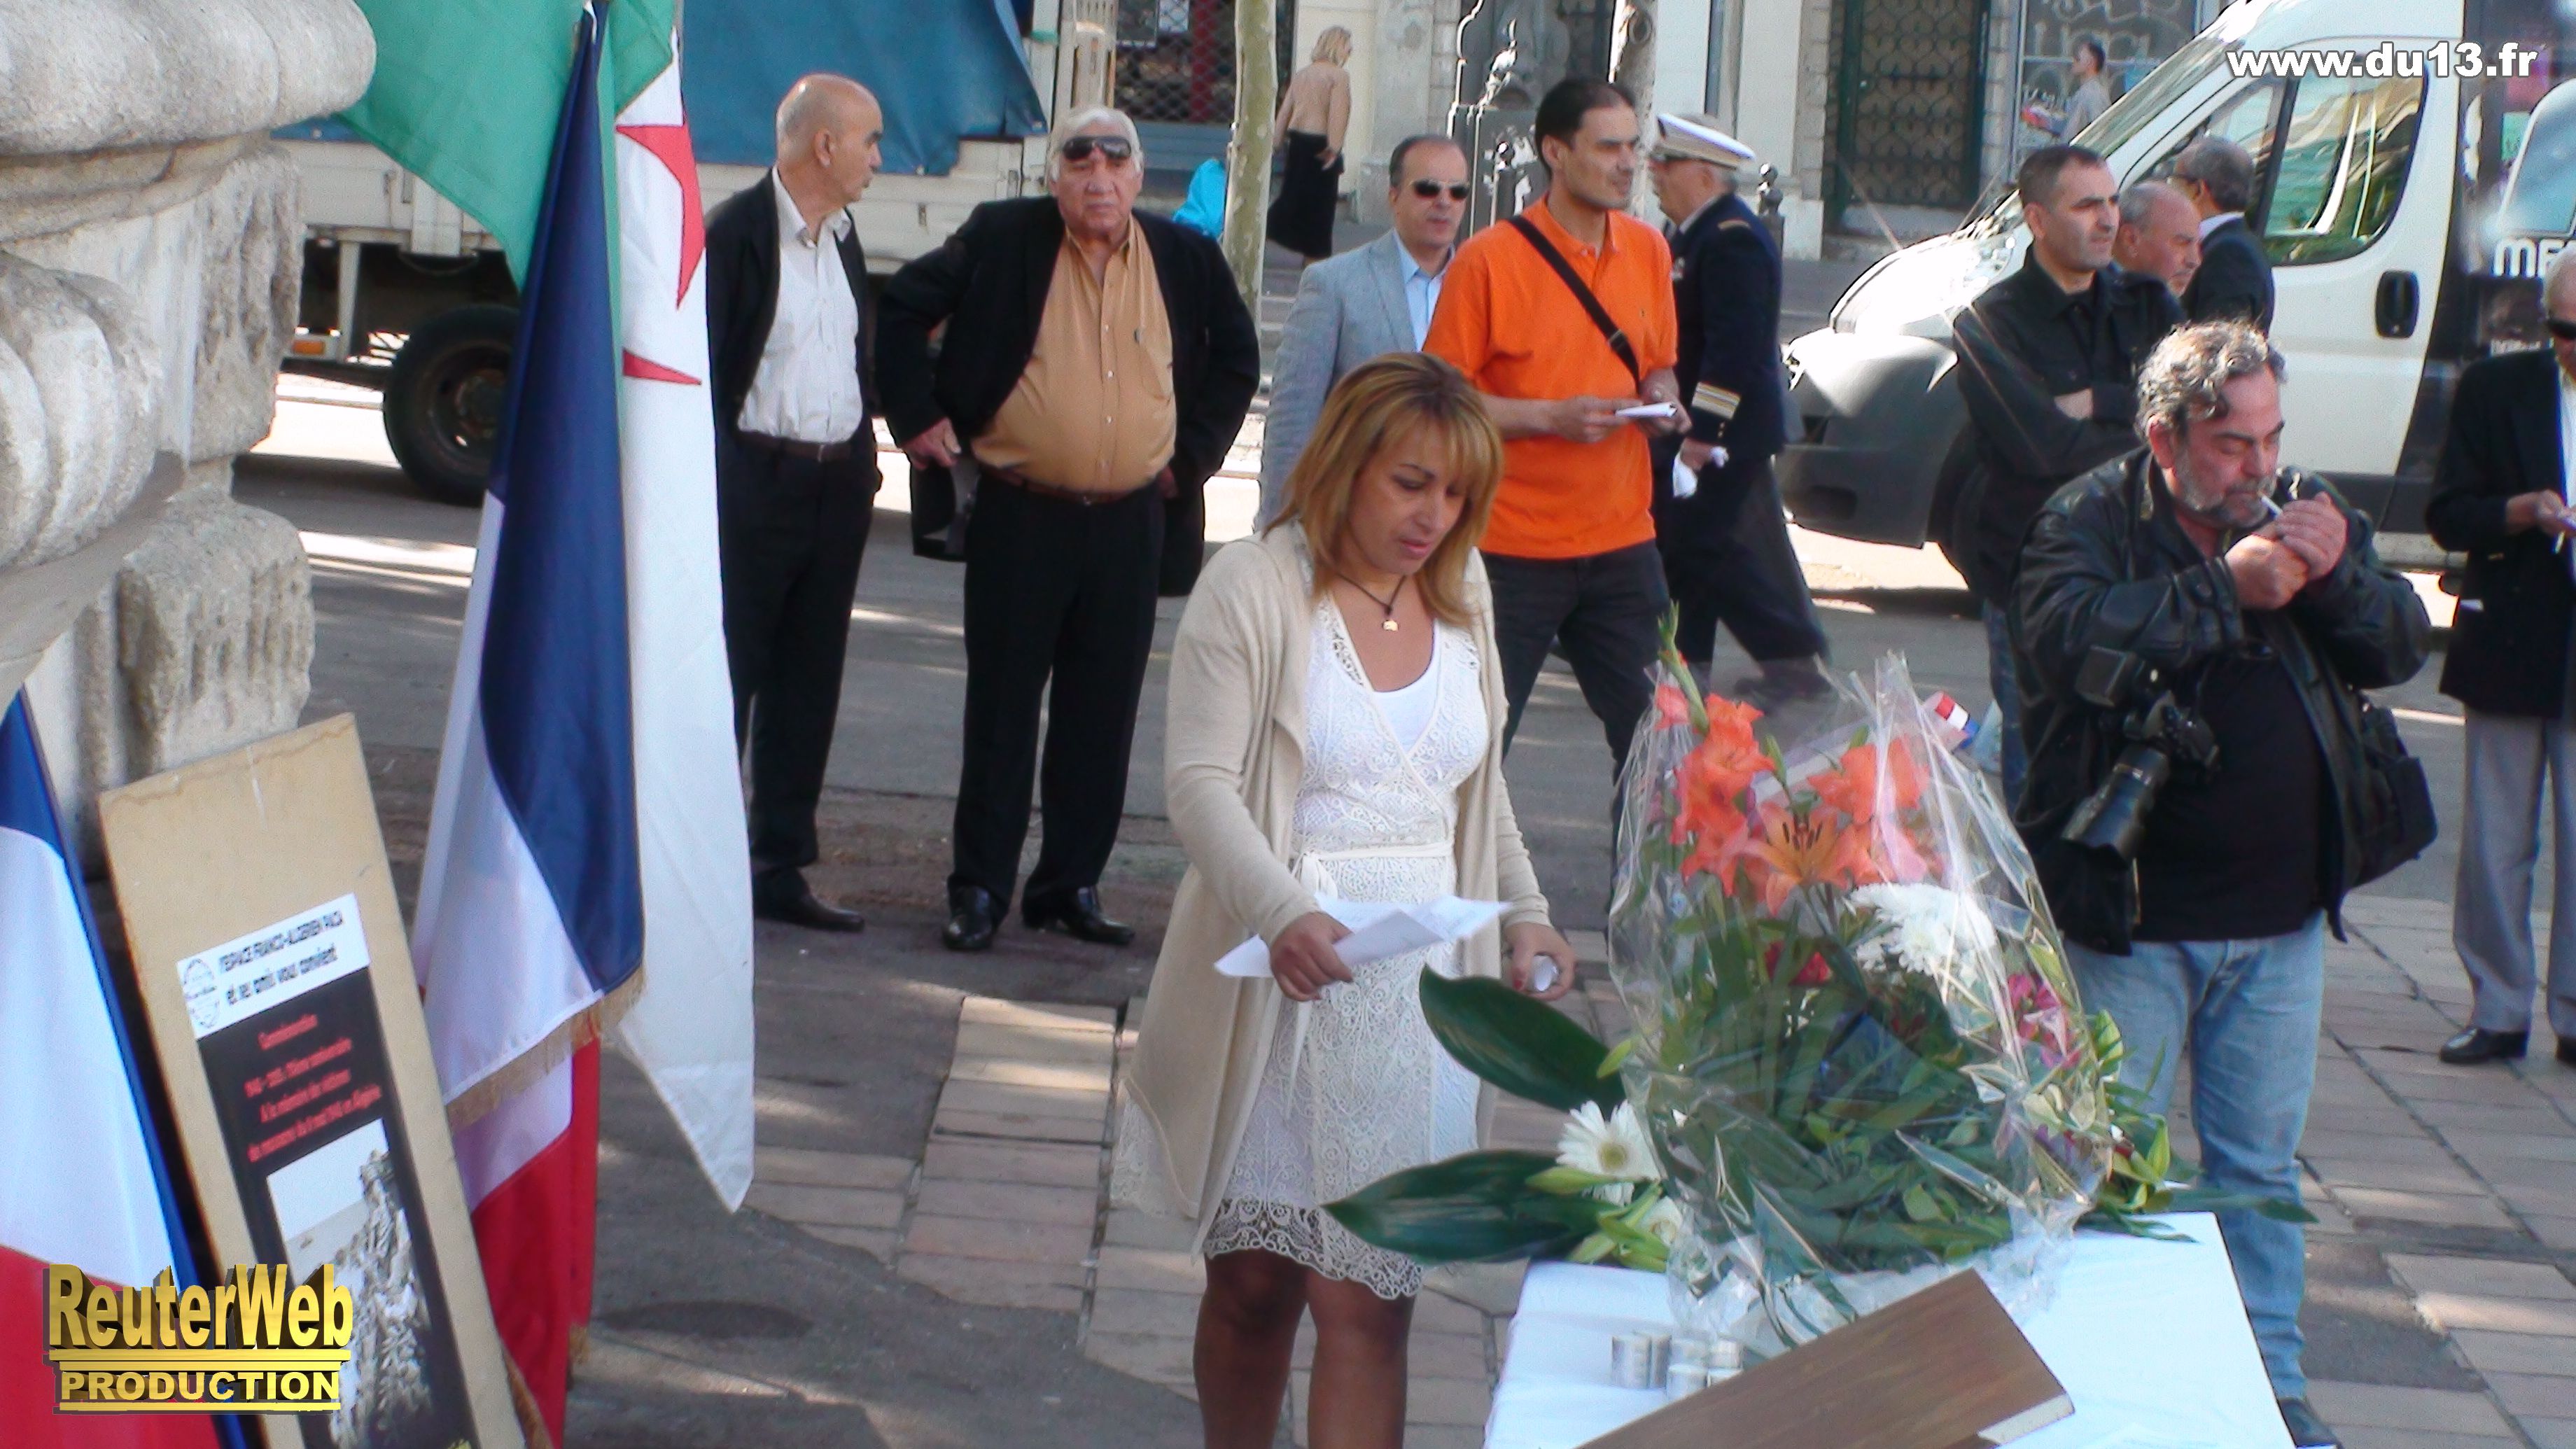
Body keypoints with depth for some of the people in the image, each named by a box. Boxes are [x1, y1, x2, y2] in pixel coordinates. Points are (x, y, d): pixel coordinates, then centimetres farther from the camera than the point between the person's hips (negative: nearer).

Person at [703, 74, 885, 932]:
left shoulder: (841, 237, 14)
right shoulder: (735, 233, -10)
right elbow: (698, 366, -12)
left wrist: (864, 457, 12)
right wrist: (718, 482, -15)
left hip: (838, 484, 8)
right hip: (755, 482, -8)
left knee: (808, 683, 10)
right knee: (725, 677, -3)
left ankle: (780, 867, 17)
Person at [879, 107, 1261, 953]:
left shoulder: (1186, 260, 6)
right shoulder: (1002, 240, -1)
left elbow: (1237, 355, 18)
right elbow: (904, 307, 4)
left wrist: (1195, 454, 9)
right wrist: (918, 416, -2)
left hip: (1132, 525, 2)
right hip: (1019, 515, -2)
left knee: (1102, 720, 6)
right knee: (1002, 710, 2)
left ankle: (1072, 885, 17)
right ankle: (979, 890, 10)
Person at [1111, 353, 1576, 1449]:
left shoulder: (1462, 597, 11)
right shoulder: (1252, 589, -7)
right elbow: (1200, 783, -15)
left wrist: (1523, 914, 7)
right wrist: (1283, 916, -30)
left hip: (1418, 985, 3)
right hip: (1280, 986, -3)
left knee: (1367, 1300, -2)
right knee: (1254, 1280, 7)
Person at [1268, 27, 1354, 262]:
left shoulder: (1302, 73, 11)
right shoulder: (1339, 75, -10)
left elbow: (1286, 108, 12)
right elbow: (1337, 113, -18)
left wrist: (1276, 136, 16)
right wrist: (1334, 147, -19)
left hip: (1297, 140, 6)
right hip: (1320, 144, -6)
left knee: (1293, 195, 16)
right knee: (1321, 200, 4)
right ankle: (1316, 254, 10)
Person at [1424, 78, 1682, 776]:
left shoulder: (1649, 252, 8)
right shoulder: (1488, 260, -9)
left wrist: (1662, 399, -1)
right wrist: (1551, 417, -18)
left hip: (1622, 542, 5)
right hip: (1512, 545, -5)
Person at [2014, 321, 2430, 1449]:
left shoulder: (2308, 513, 7)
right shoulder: (2088, 520, -7)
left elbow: (2403, 649, 3)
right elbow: (2073, 639, -26)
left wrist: (2340, 578, -16)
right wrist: (2226, 587, -25)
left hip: (2279, 913, 4)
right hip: (2131, 913, -4)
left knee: (2260, 1165, 12)